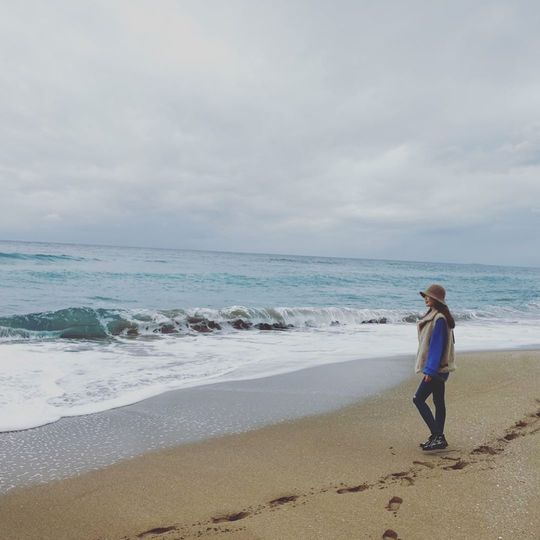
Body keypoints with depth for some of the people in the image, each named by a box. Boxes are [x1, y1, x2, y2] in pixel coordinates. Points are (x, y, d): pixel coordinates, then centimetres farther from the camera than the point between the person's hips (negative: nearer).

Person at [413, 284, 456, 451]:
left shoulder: (439, 319, -18)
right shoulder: (433, 316, 13)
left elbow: (437, 345, -22)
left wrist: (430, 370, -22)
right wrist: (429, 368, 20)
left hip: (437, 368, -10)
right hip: (439, 368, 10)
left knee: (418, 399, -8)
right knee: (438, 402, 13)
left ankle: (438, 437, -6)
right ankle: (438, 437, 21)